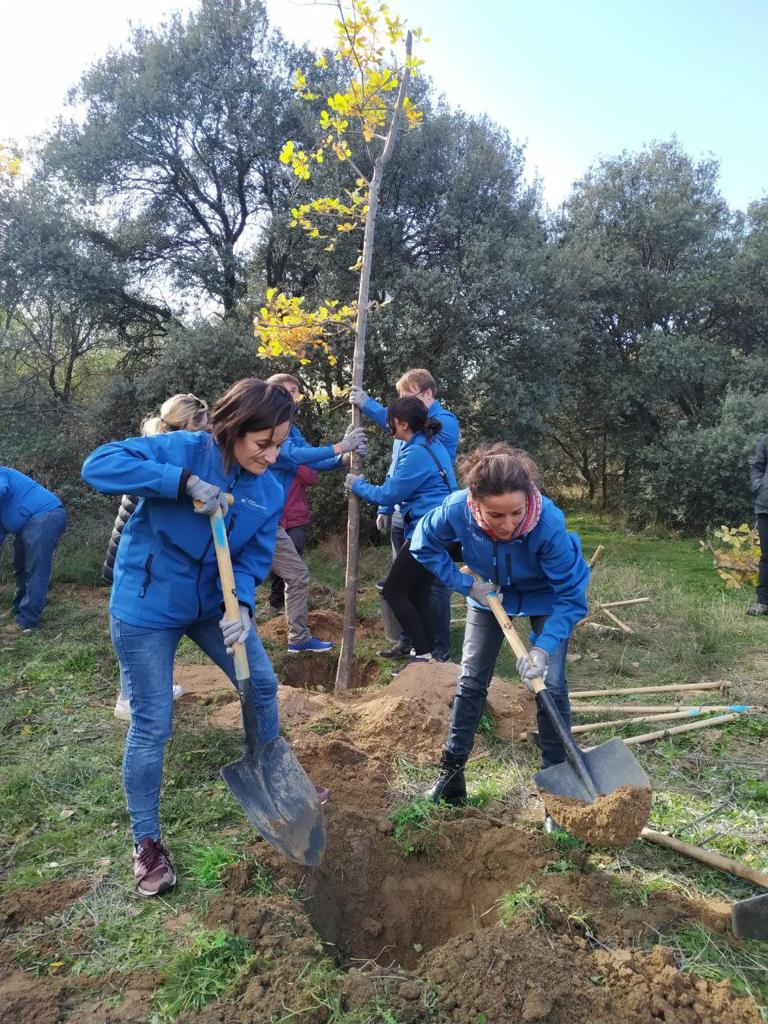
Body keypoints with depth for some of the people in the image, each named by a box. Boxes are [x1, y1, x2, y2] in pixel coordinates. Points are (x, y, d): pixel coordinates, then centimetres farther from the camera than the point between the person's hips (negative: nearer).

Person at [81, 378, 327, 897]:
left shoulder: (270, 491, -6)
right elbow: (98, 464, -31)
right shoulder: (184, 450, -21)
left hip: (215, 603, 6)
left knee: (263, 685, 14)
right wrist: (183, 482, -38)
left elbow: (254, 558, -5)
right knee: (152, 726, 1)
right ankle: (146, 841, 23)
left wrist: (243, 607, -25)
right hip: (147, 608, -5)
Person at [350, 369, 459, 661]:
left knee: (433, 584, 1)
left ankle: (439, 649, 13)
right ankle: (408, 641, 26)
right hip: (401, 517, 7)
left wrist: (368, 405, -29)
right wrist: (385, 508, 14)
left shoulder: (445, 422, -10)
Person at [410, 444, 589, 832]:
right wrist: (466, 583, -20)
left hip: (547, 599, -2)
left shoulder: (548, 524, -41)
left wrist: (544, 647, -39)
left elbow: (571, 597, -30)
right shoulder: (457, 510, -36)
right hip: (489, 593, 2)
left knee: (550, 686, -7)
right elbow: (423, 547, -13)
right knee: (471, 679, 6)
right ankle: (451, 772, 22)